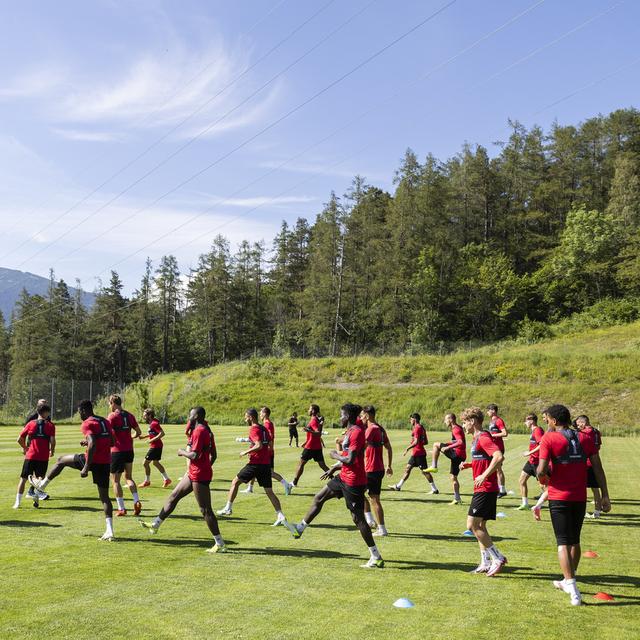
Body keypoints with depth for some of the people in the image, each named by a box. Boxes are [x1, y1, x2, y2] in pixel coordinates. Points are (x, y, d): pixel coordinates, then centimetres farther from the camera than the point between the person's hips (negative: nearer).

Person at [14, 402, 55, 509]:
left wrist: (25, 448, 22)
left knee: (23, 478, 10)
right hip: (44, 456, -1)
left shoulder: (31, 423, 5)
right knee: (40, 477, 11)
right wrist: (52, 451, 8)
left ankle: (17, 502, 11)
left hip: (30, 455, 1)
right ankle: (37, 494, -16)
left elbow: (20, 439, 4)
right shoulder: (50, 425, 0)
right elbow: (52, 441, -11)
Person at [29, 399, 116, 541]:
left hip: (94, 460, -6)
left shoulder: (87, 424, -9)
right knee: (104, 496, 10)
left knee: (61, 460, 18)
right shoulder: (105, 422, 15)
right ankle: (109, 531, 2)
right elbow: (112, 442, 22)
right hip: (106, 463, 6)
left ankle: (41, 484, 37)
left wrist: (86, 468, -22)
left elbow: (93, 445, -23)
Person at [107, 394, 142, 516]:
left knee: (115, 480, 4)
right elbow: (139, 432, 13)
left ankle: (121, 509, 2)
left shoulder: (112, 416, -10)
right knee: (129, 477, 18)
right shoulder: (129, 415, 8)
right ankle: (137, 502, 1)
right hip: (129, 450, 6)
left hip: (117, 451, -6)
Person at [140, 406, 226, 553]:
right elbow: (213, 455, 17)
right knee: (174, 496, 19)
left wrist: (182, 452, -8)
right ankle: (156, 524, 32)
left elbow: (194, 455, -25)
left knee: (205, 509, -6)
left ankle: (220, 544, 0)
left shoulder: (199, 431, -18)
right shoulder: (207, 431, 12)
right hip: (193, 473, 11)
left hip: (199, 476, -11)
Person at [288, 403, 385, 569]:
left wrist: (335, 455, -8)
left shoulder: (356, 432, -20)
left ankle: (376, 558, 4)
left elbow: (350, 460, -25)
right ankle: (300, 528, 32)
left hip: (353, 482, -10)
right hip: (344, 478, 10)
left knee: (358, 518, -4)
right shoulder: (350, 431, 12)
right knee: (318, 498, 17)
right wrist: (334, 468, 23)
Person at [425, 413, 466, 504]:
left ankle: (434, 467, -11)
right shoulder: (458, 428, 18)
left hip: (457, 454, -10)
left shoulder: (456, 429, -13)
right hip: (461, 456, 10)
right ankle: (457, 498, 17)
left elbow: (460, 443, -27)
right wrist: (447, 444, 26)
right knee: (453, 477, 15)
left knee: (436, 445, -10)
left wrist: (447, 447, -29)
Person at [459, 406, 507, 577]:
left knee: (472, 525, -10)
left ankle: (498, 558, -4)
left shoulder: (483, 438, -15)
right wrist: (468, 465, 12)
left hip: (485, 490, -10)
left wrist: (484, 476, -28)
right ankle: (486, 563, 18)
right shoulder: (477, 438, 16)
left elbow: (499, 457, -30)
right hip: (482, 490, 10)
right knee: (479, 526, 13)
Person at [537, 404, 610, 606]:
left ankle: (573, 591, -9)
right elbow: (598, 469, 2)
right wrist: (605, 496, 6)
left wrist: (544, 477, 5)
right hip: (580, 498, 5)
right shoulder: (585, 438, 4)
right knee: (575, 541, 18)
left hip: (559, 498, -5)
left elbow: (541, 471, -17)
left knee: (563, 542, 0)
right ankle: (568, 581, 33)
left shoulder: (549, 439, -10)